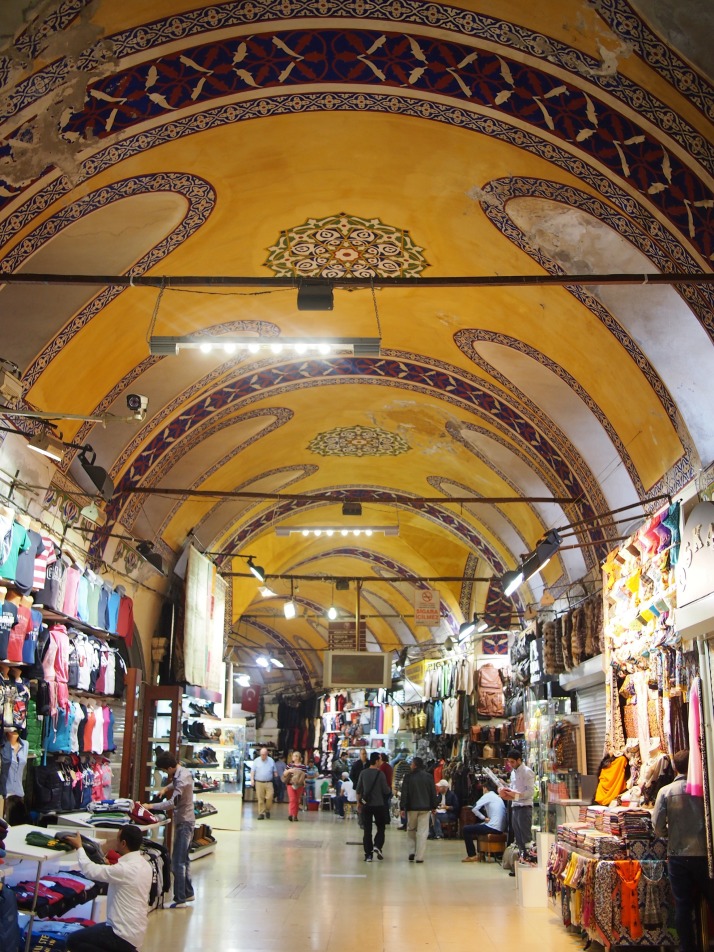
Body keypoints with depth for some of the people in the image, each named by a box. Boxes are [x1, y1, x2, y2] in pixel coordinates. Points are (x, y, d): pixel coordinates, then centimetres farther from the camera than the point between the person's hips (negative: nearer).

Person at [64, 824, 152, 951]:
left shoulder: (126, 869, -24)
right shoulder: (144, 865, 3)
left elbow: (90, 871, -18)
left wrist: (79, 847, -6)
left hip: (124, 935, -9)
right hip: (135, 929, 9)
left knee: (73, 941, -1)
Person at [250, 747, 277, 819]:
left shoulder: (271, 761, 9)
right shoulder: (256, 761, 6)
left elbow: (274, 772, 13)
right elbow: (252, 771, 3)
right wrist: (252, 779, -9)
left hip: (269, 783, 0)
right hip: (259, 783, 0)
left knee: (270, 797, -9)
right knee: (260, 799, -1)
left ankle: (267, 810, 14)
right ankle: (261, 813, 5)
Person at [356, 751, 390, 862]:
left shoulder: (363, 773, 0)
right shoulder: (380, 774, -11)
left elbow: (358, 790, 6)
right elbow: (386, 791, -9)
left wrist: (359, 801, 20)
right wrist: (388, 789, 14)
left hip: (366, 805, 3)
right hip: (379, 805, -3)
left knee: (367, 830, 7)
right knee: (381, 828, 12)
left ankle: (368, 854, 4)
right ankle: (377, 846, -10)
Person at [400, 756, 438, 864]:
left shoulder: (408, 777, -6)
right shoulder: (429, 777, 1)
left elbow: (404, 793, -6)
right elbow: (433, 793, 5)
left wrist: (402, 807, -1)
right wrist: (433, 806, 13)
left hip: (411, 807, -1)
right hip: (425, 807, 1)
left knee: (411, 830, 17)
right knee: (422, 832, 1)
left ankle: (411, 852, 9)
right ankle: (419, 857, -1)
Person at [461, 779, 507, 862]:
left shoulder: (488, 795, -5)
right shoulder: (498, 797, 20)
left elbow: (474, 808, -14)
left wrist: (484, 818, -3)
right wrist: (485, 818, 8)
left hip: (493, 827, -9)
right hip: (501, 829, 9)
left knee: (466, 829, 2)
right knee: (475, 826, 31)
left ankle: (472, 855, 3)